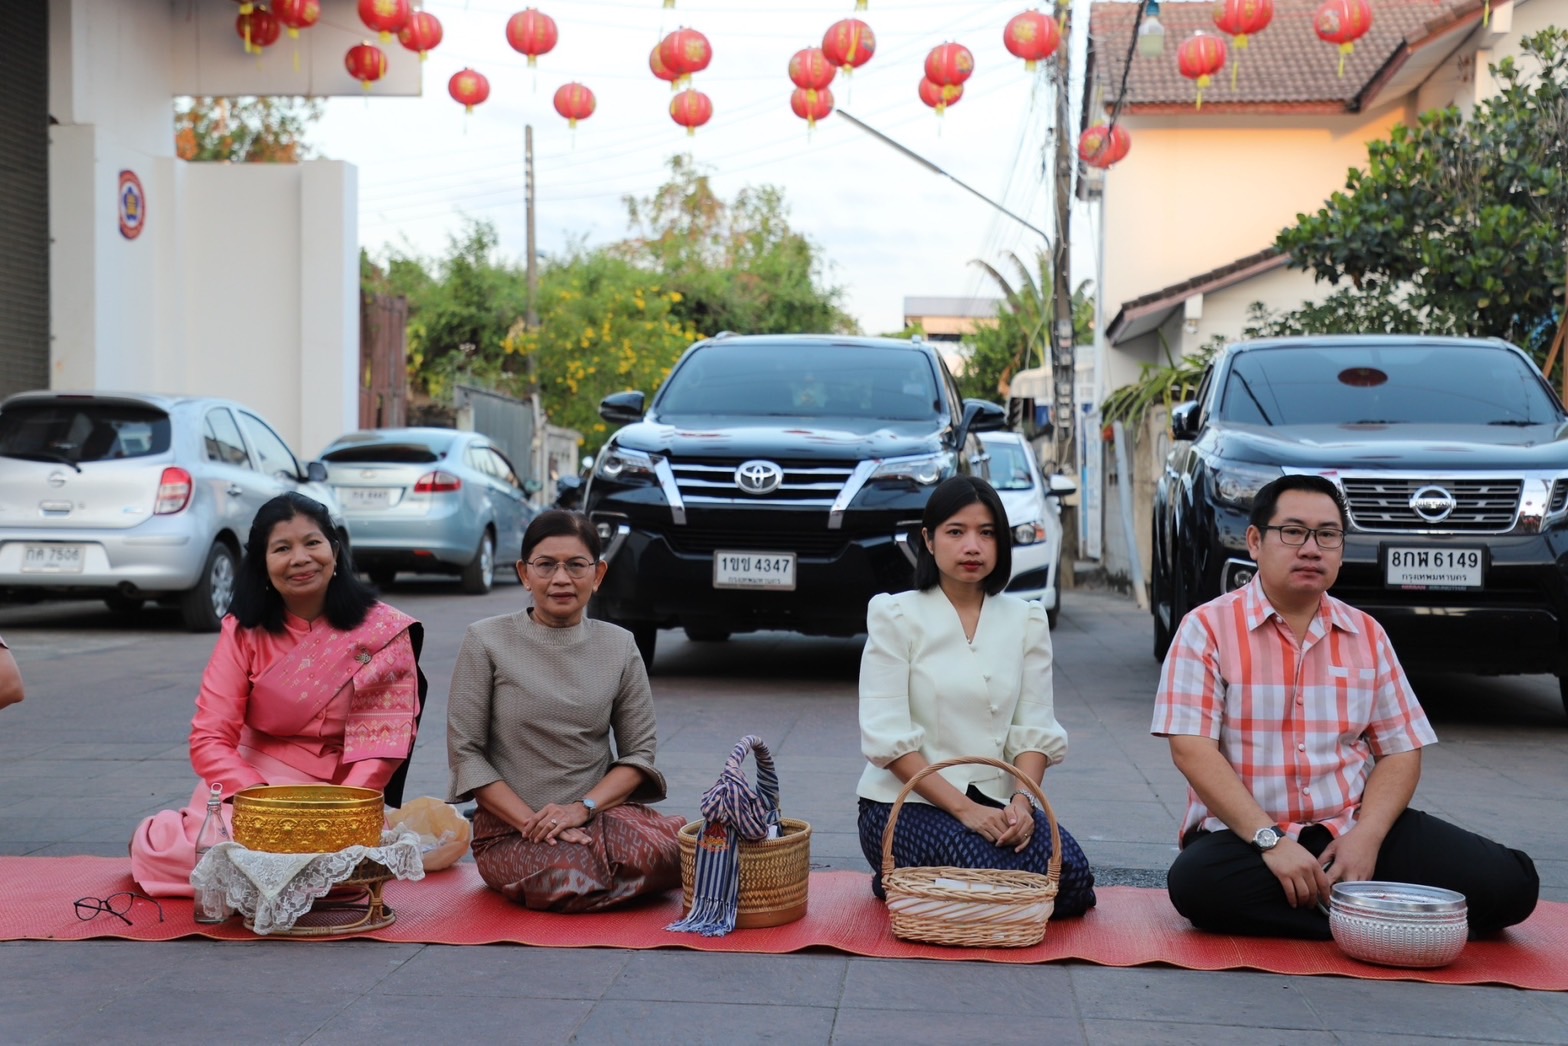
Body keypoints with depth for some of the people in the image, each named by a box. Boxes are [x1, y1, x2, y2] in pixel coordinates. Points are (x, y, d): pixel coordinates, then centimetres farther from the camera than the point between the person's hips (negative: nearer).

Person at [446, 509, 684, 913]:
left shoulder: (619, 646, 8)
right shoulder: (487, 641, 0)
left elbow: (640, 751, 7)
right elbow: (464, 751, -3)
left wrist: (583, 808, -12)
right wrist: (531, 822, -14)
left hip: (600, 813, 3)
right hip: (509, 827, -2)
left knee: (672, 848, -29)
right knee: (570, 878, -34)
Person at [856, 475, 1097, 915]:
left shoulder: (1025, 621, 9)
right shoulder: (896, 616, -3)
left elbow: (1034, 729, 3)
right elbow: (888, 737, -10)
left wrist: (1021, 802, -17)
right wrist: (963, 809, -19)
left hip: (995, 801, 4)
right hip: (907, 804, -4)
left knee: (1071, 876, -22)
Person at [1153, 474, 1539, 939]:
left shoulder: (1366, 634, 11)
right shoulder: (1208, 628, -2)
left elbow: (1401, 751, 7)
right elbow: (1192, 750, -12)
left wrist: (1366, 836, -12)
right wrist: (1271, 841, -22)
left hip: (1354, 827, 3)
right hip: (1247, 832, -3)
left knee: (1508, 883, -16)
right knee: (1197, 881, -38)